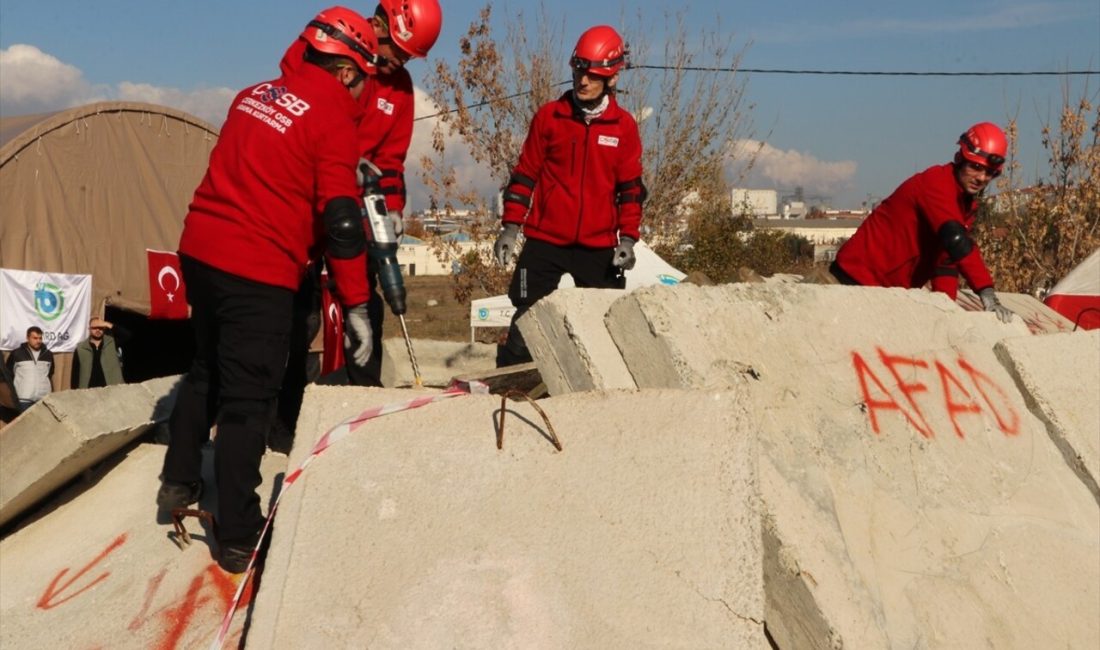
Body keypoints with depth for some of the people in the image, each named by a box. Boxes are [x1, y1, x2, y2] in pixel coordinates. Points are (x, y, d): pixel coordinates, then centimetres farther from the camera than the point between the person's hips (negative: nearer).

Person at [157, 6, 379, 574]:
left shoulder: (256, 94, 13)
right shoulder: (333, 117, -9)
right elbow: (340, 218, -14)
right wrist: (356, 305, -9)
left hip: (201, 250, 7)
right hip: (259, 272, -7)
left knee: (206, 369, 26)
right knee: (247, 400, 0)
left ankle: (179, 481, 36)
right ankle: (237, 538, 8)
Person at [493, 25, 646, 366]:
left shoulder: (623, 126, 4)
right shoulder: (549, 116, 1)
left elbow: (630, 187, 8)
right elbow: (524, 175, 4)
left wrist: (627, 238, 0)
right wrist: (511, 227, -1)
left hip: (599, 247, 1)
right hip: (545, 242, -1)